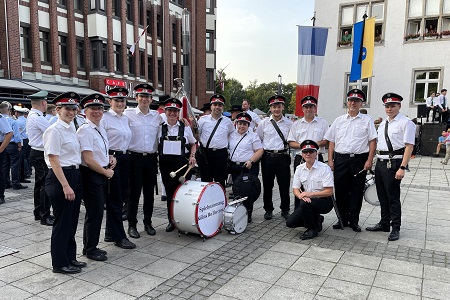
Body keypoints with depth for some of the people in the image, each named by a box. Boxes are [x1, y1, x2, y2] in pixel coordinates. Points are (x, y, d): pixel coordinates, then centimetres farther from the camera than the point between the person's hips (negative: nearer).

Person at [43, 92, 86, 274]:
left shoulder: (72, 129, 12)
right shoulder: (55, 130, -12)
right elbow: (53, 160, -17)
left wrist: (75, 184, 12)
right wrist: (65, 186, -21)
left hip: (75, 176, 9)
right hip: (59, 177, -8)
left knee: (72, 220, 16)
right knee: (62, 222, 2)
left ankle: (70, 257, 30)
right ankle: (60, 263, 17)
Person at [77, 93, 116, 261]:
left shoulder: (101, 129, 13)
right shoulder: (85, 130, -15)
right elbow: (88, 159, -20)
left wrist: (110, 158, 6)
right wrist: (106, 172, -10)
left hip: (103, 174, 9)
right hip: (91, 175, -9)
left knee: (97, 211, 17)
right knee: (94, 212, 0)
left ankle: (90, 246, 32)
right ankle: (90, 249, 17)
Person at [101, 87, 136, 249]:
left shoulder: (125, 119, 15)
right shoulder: (105, 118, -8)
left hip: (124, 158, 8)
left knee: (122, 197, 11)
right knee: (115, 199, -1)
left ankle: (110, 233, 25)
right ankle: (119, 237, 9)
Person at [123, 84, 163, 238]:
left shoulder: (157, 116, 8)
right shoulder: (128, 114, -2)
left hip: (151, 158, 4)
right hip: (135, 157, -3)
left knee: (149, 192, 11)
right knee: (134, 192, 2)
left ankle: (148, 222, 25)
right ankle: (132, 225, 15)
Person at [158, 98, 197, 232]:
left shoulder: (185, 128, 6)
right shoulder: (160, 128, 6)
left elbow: (193, 144, 16)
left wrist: (192, 156, 1)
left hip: (181, 162, -1)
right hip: (165, 163, 1)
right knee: (169, 191, 6)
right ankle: (171, 220, 18)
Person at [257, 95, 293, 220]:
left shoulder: (289, 123, 6)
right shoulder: (264, 123, 6)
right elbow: (257, 139, 13)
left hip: (283, 157, 0)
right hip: (267, 157, 1)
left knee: (284, 185, 4)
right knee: (267, 185, 7)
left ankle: (285, 210, 21)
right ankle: (268, 210, 22)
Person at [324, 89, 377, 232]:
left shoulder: (367, 120, 6)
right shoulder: (339, 120, 12)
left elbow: (373, 141, 0)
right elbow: (331, 141, 11)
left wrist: (369, 160, -9)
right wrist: (330, 160, 4)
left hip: (359, 159, -2)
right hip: (340, 159, 2)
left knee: (357, 191, 4)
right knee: (340, 190, 5)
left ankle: (354, 220, 17)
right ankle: (343, 219, 18)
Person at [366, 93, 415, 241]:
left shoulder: (405, 123, -8)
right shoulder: (383, 124, 16)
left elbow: (409, 146, -15)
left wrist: (402, 168, -20)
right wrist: (378, 161, 13)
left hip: (394, 163, -7)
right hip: (380, 162, 8)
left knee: (393, 197, 0)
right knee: (382, 196, 16)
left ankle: (395, 228, 14)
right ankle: (384, 223, 31)